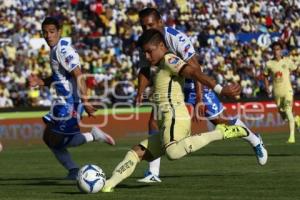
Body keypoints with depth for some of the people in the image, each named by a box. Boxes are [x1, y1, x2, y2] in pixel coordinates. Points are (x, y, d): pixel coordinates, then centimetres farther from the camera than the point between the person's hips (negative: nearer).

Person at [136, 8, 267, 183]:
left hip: (192, 83, -5)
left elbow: (195, 69, -34)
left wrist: (199, 100, -40)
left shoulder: (177, 39, -31)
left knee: (220, 120, 3)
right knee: (154, 120, -11)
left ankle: (255, 141, 31)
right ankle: (153, 173, -6)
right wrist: (140, 91, -17)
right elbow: (145, 70, 1)